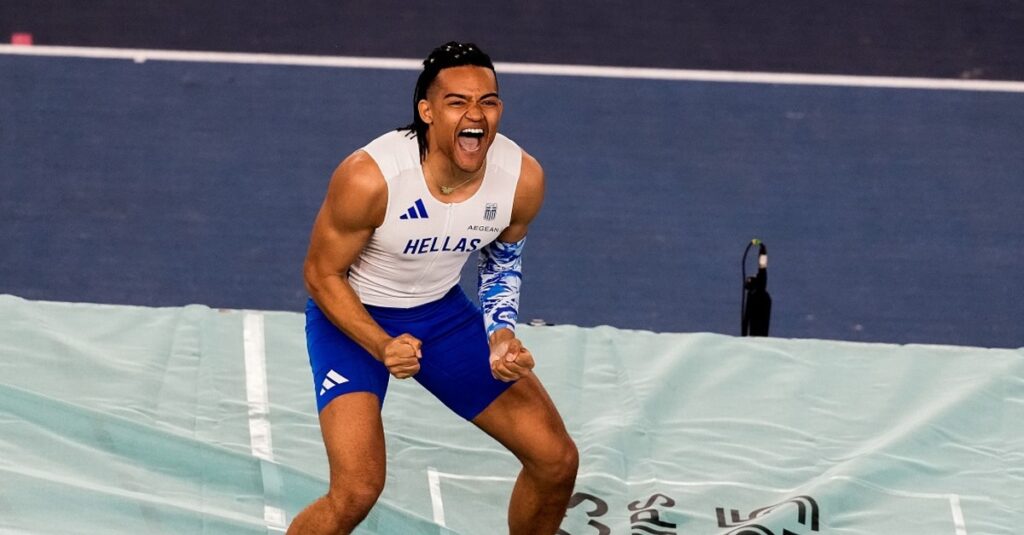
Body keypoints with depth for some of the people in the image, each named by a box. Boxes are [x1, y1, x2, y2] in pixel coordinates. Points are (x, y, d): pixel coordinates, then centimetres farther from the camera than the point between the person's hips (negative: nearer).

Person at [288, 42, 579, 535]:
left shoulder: (523, 178, -18)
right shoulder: (369, 178, -32)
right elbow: (322, 274, -17)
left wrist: (501, 335, -10)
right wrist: (383, 347, -29)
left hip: (442, 311, 5)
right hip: (352, 315, -5)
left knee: (557, 460, 3)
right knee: (357, 489, -24)